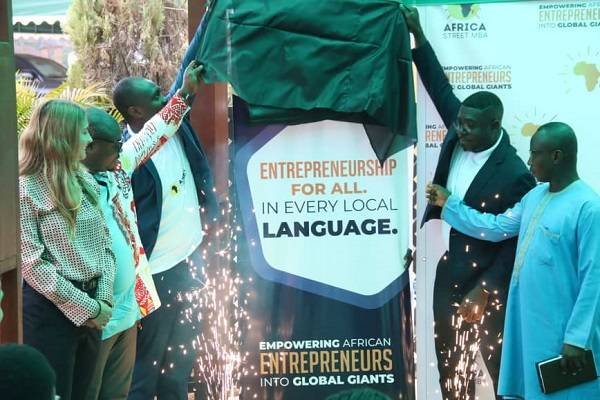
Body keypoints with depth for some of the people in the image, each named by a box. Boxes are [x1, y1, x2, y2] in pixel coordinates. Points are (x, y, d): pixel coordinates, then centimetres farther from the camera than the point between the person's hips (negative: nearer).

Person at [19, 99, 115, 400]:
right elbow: (32, 264, -16)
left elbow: (104, 245, 10)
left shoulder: (85, 180, 10)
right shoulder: (25, 189, -12)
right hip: (50, 309, -7)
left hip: (91, 306, 7)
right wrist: (85, 307, -15)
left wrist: (102, 299, -5)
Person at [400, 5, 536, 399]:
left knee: (501, 366, 3)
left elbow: (517, 241, -17)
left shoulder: (514, 175, -22)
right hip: (449, 271, 7)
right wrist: (417, 35, 7)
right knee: (451, 366, 14)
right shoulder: (458, 136, -3)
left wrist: (484, 290, -20)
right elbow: (441, 88, 10)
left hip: (486, 281, -7)